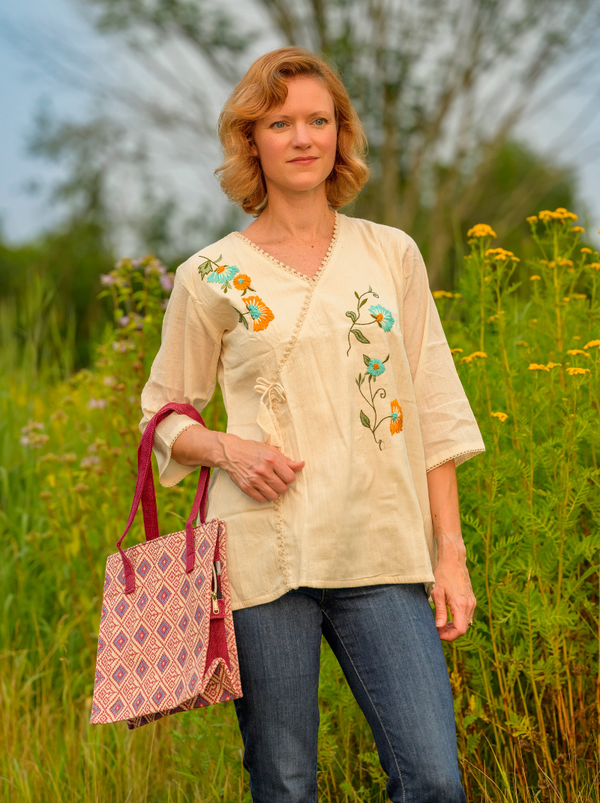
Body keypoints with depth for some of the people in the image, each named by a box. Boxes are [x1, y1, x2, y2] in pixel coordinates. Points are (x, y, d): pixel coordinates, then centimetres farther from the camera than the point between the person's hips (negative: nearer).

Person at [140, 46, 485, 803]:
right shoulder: (211, 277, 4)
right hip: (264, 556, -1)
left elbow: (435, 413, 11)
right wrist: (227, 449, -9)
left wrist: (451, 550, 5)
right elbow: (163, 415, 12)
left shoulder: (392, 255, 10)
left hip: (383, 554, 2)